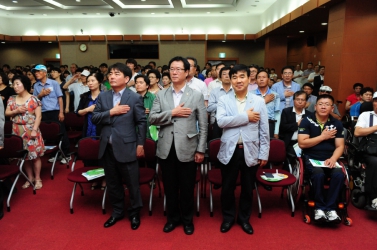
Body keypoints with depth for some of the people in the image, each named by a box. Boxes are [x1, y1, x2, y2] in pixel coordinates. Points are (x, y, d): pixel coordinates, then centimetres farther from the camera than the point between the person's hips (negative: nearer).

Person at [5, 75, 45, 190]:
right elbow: (7, 113, 9)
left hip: (30, 131, -5)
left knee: (35, 155, 1)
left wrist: (34, 130, -16)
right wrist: (16, 110, -11)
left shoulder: (33, 99, -6)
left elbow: (38, 116, -9)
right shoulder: (12, 99, 8)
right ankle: (30, 178, 24)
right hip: (18, 132, 5)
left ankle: (37, 179, 12)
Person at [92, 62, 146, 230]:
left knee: (132, 183, 8)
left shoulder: (135, 98, -5)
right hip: (107, 147, 5)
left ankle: (134, 213, 27)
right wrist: (111, 112, -14)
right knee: (112, 183, 17)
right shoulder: (102, 97, 7)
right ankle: (117, 211, 35)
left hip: (126, 147, -4)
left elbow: (142, 122, -4)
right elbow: (94, 118, 1)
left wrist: (140, 144, -7)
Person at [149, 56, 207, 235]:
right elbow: (152, 118, -3)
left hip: (187, 149, -2)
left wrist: (201, 150, -5)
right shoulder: (161, 94, 6)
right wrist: (172, 113, -15)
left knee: (187, 188, 11)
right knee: (170, 187, 15)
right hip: (166, 149, 2)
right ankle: (172, 217, 35)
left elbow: (203, 125, -1)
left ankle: (187, 219, 32)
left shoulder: (196, 95, 0)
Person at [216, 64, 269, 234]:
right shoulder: (224, 100, -1)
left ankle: (244, 218, 35)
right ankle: (228, 217, 34)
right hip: (229, 151, 0)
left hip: (250, 151, 1)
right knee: (227, 187, 13)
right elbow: (221, 121, -18)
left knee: (248, 188, 15)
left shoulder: (259, 101, 1)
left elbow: (264, 130, 2)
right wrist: (245, 117, -18)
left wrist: (264, 154, 0)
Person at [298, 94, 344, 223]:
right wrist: (323, 136, -9)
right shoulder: (307, 121, -2)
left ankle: (330, 208, -12)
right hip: (311, 158, -3)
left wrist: (333, 159, -14)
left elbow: (340, 146, 6)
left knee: (339, 175, -27)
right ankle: (319, 207, -12)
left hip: (329, 159, 3)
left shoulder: (337, 123, 8)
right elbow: (302, 143, -10)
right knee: (319, 174, -32)